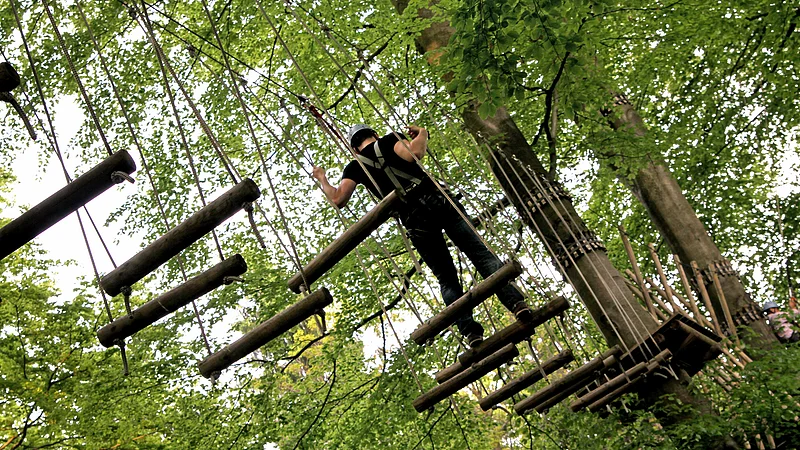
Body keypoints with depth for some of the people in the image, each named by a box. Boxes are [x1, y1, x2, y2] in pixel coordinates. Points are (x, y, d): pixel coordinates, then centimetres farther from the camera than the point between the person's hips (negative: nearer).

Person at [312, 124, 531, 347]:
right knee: (482, 254, 0)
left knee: (447, 280, 8)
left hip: (415, 220, 1)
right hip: (438, 201, 0)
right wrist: (422, 134, 14)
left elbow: (338, 199, 7)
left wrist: (322, 179, 26)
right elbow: (413, 154, -7)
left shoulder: (355, 167, 17)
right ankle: (516, 302, -16)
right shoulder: (390, 140, 14)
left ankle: (470, 331, -6)